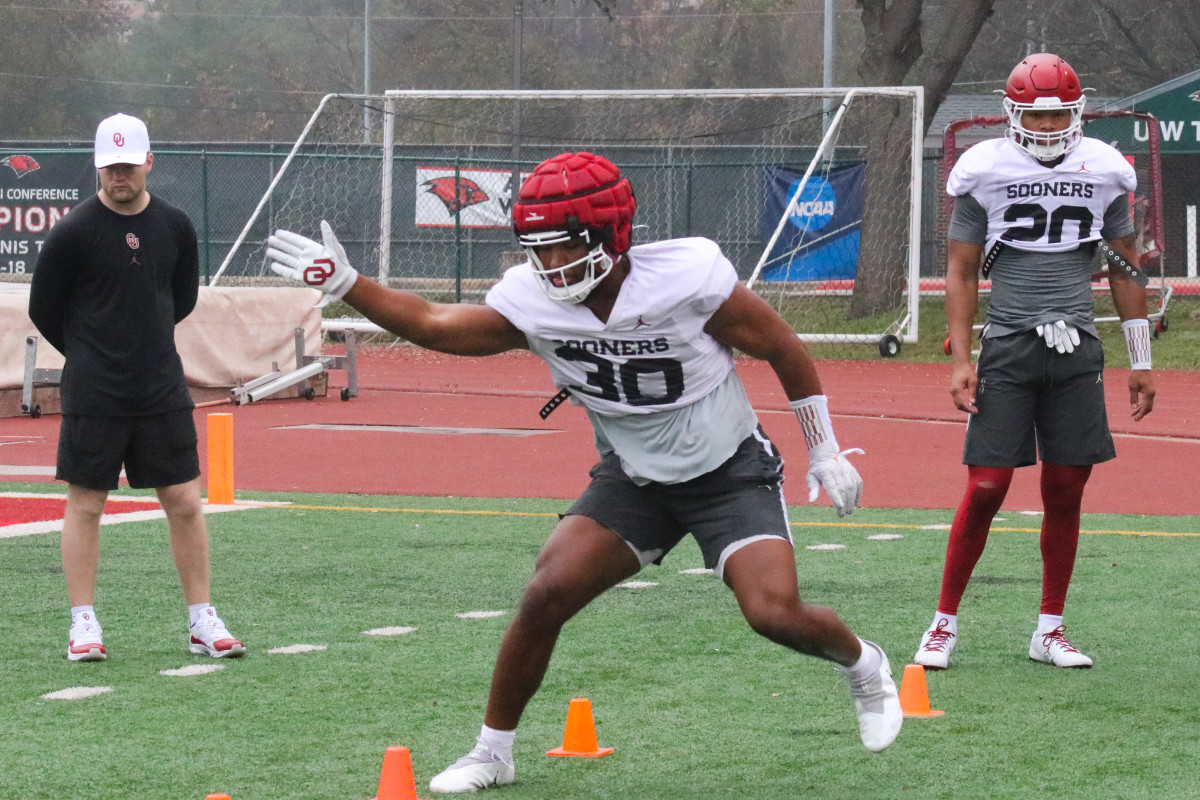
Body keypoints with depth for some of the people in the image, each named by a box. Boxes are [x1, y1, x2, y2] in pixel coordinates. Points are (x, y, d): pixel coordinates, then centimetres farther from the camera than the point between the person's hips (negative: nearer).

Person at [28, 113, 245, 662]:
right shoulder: (73, 232, -9)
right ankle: (83, 625, 9)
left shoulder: (175, 226, 3)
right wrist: (92, 357, 9)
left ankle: (202, 622, 10)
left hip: (163, 390, 3)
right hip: (92, 393, -3)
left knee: (185, 503, 3)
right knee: (84, 505, 2)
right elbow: (44, 309, 0)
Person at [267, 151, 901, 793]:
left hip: (730, 471, -3)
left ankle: (864, 667, 17)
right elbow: (433, 326, -9)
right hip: (634, 479, 4)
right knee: (546, 595, -12)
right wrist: (342, 283, -22)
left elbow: (782, 348, -12)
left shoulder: (688, 277, -26)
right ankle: (492, 752, 6)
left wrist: (824, 451, -5)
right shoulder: (530, 303, -16)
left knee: (774, 613, -19)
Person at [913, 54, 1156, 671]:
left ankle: (1050, 631, 15)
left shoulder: (1103, 171, 6)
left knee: (1065, 493, 4)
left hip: (1077, 351, 2)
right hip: (1008, 346, -2)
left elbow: (1125, 271, 14)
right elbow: (962, 273, 4)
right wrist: (961, 358, -3)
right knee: (986, 489, -6)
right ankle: (944, 624, 6)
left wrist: (1141, 362, 13)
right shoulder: (985, 171, 0)